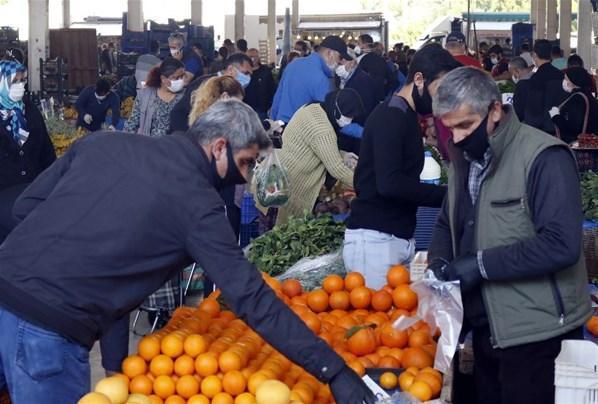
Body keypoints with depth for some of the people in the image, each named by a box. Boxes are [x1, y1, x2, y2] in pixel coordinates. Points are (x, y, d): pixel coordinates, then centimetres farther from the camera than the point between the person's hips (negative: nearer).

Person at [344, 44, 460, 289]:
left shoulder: (405, 116, 16)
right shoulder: (390, 117, -13)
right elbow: (389, 183, -23)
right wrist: (447, 195, -19)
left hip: (399, 237, 9)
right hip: (375, 239, -9)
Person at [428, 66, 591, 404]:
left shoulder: (544, 157, -17)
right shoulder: (465, 159, 10)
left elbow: (561, 244, -25)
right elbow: (448, 224, 21)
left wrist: (481, 264, -23)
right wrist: (440, 259, -1)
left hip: (537, 335, -8)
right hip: (487, 327, 8)